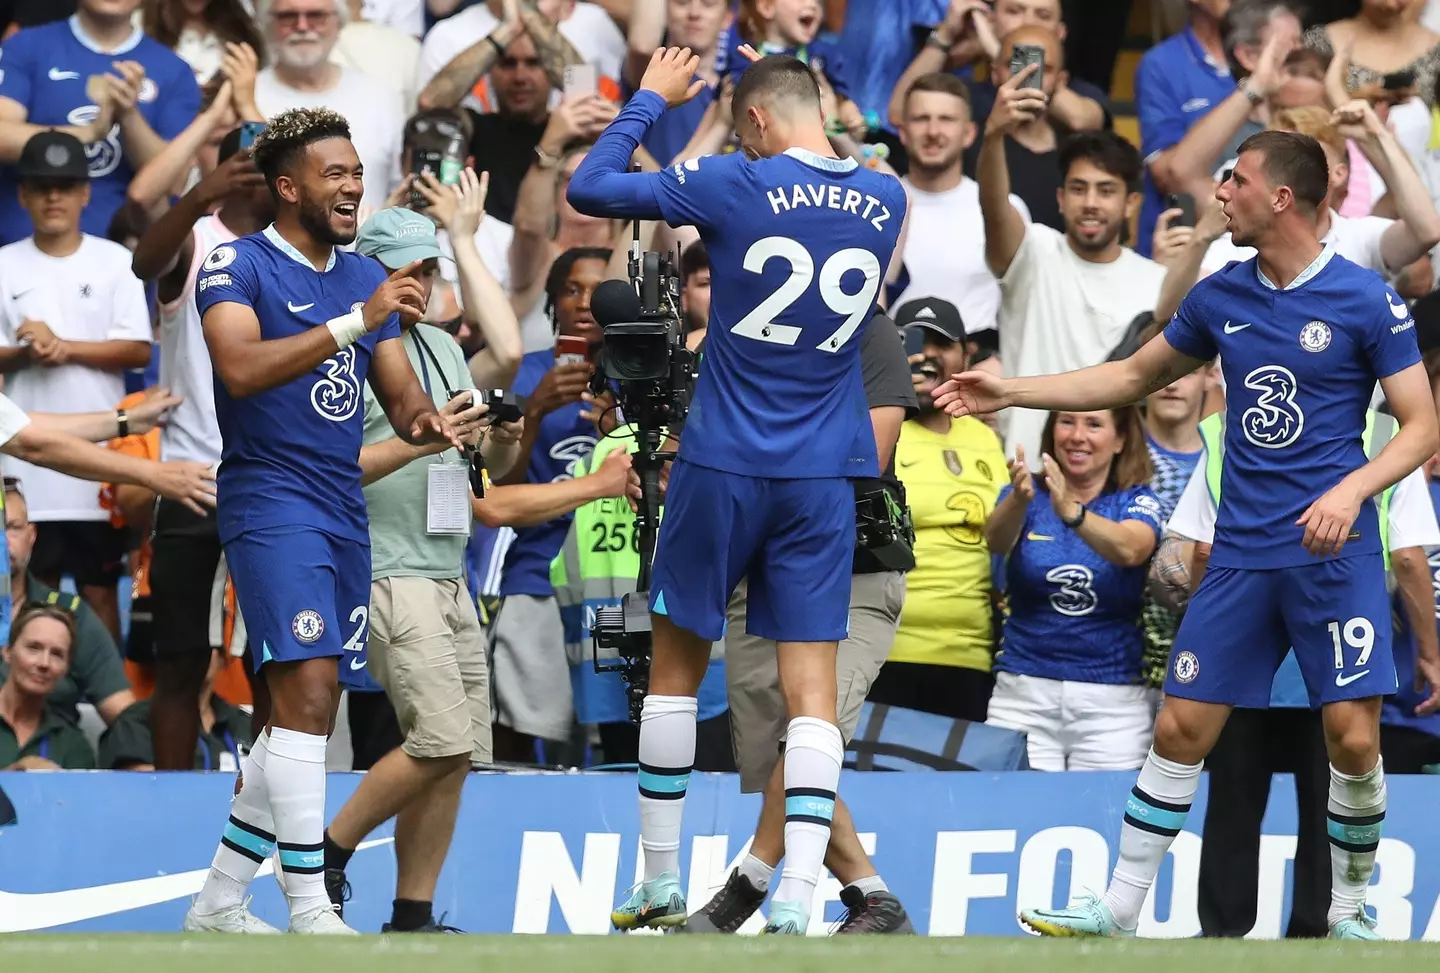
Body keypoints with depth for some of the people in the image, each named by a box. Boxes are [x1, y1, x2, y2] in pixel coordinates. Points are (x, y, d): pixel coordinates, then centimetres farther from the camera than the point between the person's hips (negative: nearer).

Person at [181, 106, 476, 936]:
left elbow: (400, 393, 14)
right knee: (308, 690, -19)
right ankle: (311, 911, -21)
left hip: (346, 511, 8)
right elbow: (242, 367, -23)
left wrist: (424, 420, -10)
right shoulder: (238, 265, -6)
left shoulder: (367, 278, 15)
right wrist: (356, 323, -29)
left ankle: (220, 901, 18)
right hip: (271, 502, -8)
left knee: (307, 715, 9)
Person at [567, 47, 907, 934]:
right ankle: (795, 907, -12)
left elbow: (590, 189, -2)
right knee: (813, 686, 0)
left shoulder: (737, 186, -11)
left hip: (724, 467, -2)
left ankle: (661, 887, 19)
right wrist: (789, 86, 27)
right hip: (824, 476, 3)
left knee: (676, 664, 13)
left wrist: (652, 98, 10)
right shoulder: (885, 201, 2)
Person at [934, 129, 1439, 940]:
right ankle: (1119, 910, 9)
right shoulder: (1221, 297, 8)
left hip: (1334, 554, -4)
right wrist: (1010, 392, 18)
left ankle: (1351, 911, 11)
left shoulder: (1366, 300, -8)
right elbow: (1135, 376, 23)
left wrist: (1352, 490, -23)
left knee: (1353, 739, -9)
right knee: (1182, 728, 2)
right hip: (1242, 553, 5)